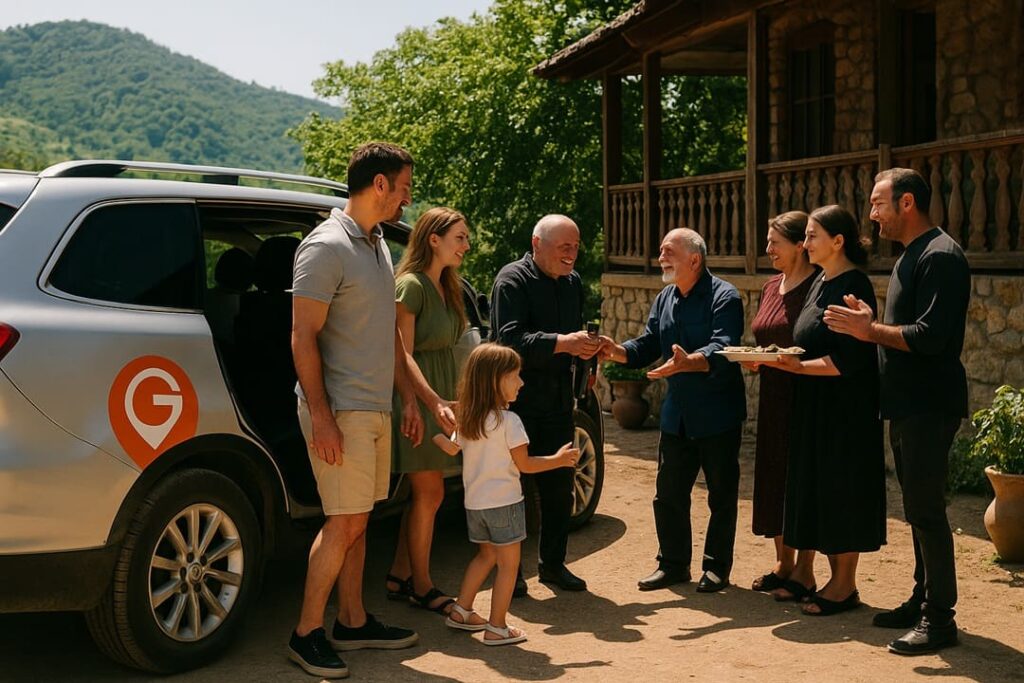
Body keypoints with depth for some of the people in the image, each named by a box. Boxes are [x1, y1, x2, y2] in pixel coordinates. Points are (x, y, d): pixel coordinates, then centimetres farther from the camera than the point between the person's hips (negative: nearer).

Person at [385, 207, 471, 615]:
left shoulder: (446, 288, 13)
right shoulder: (410, 286, -14)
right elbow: (404, 356, -17)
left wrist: (448, 400, 11)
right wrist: (434, 401, -21)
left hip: (441, 399, 9)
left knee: (425, 495, 12)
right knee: (429, 494, -1)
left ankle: (399, 578, 23)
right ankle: (421, 587, 12)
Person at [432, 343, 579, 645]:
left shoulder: (466, 420, 5)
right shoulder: (508, 421, -16)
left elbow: (452, 448, 15)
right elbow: (524, 464, -14)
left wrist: (435, 435, 32)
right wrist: (558, 460, -6)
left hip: (474, 503, 8)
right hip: (503, 502, -8)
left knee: (486, 555, 25)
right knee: (508, 563, 1)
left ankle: (461, 611, 27)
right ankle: (496, 628, 2)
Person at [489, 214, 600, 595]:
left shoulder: (573, 282, 13)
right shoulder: (512, 280, -10)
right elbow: (509, 339, -22)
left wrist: (585, 347, -3)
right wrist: (562, 342, -29)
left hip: (558, 402, 7)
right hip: (517, 401, -7)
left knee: (559, 486, 13)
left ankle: (553, 563, 26)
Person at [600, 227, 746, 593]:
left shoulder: (723, 297, -14)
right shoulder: (665, 299, 10)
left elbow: (722, 350, -28)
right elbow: (648, 345, 8)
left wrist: (688, 362, -46)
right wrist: (618, 351, -12)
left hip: (717, 415, -7)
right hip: (676, 414, 7)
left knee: (721, 495, 7)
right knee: (669, 494, 11)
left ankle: (717, 566, 20)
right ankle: (673, 563, 24)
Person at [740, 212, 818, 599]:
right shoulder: (771, 287, 14)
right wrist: (754, 358, 5)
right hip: (773, 398, 8)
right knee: (773, 480, 12)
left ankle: (803, 572, 9)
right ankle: (783, 565, 24)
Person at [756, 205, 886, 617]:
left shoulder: (853, 287, -15)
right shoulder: (821, 283, 13)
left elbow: (849, 358, -21)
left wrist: (799, 366, -23)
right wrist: (775, 358, 4)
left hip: (845, 408, -9)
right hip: (815, 407, 9)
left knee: (842, 488, -1)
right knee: (820, 489, 12)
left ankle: (845, 584, 9)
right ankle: (830, 575, 20)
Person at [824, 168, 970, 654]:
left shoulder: (940, 256, -15)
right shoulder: (909, 257, 18)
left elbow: (930, 336, -24)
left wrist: (871, 330, -16)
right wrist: (869, 323, 1)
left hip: (929, 407, -10)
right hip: (906, 405, 10)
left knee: (926, 509, -6)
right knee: (918, 508, 15)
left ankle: (939, 618, 1)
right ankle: (922, 600, 25)